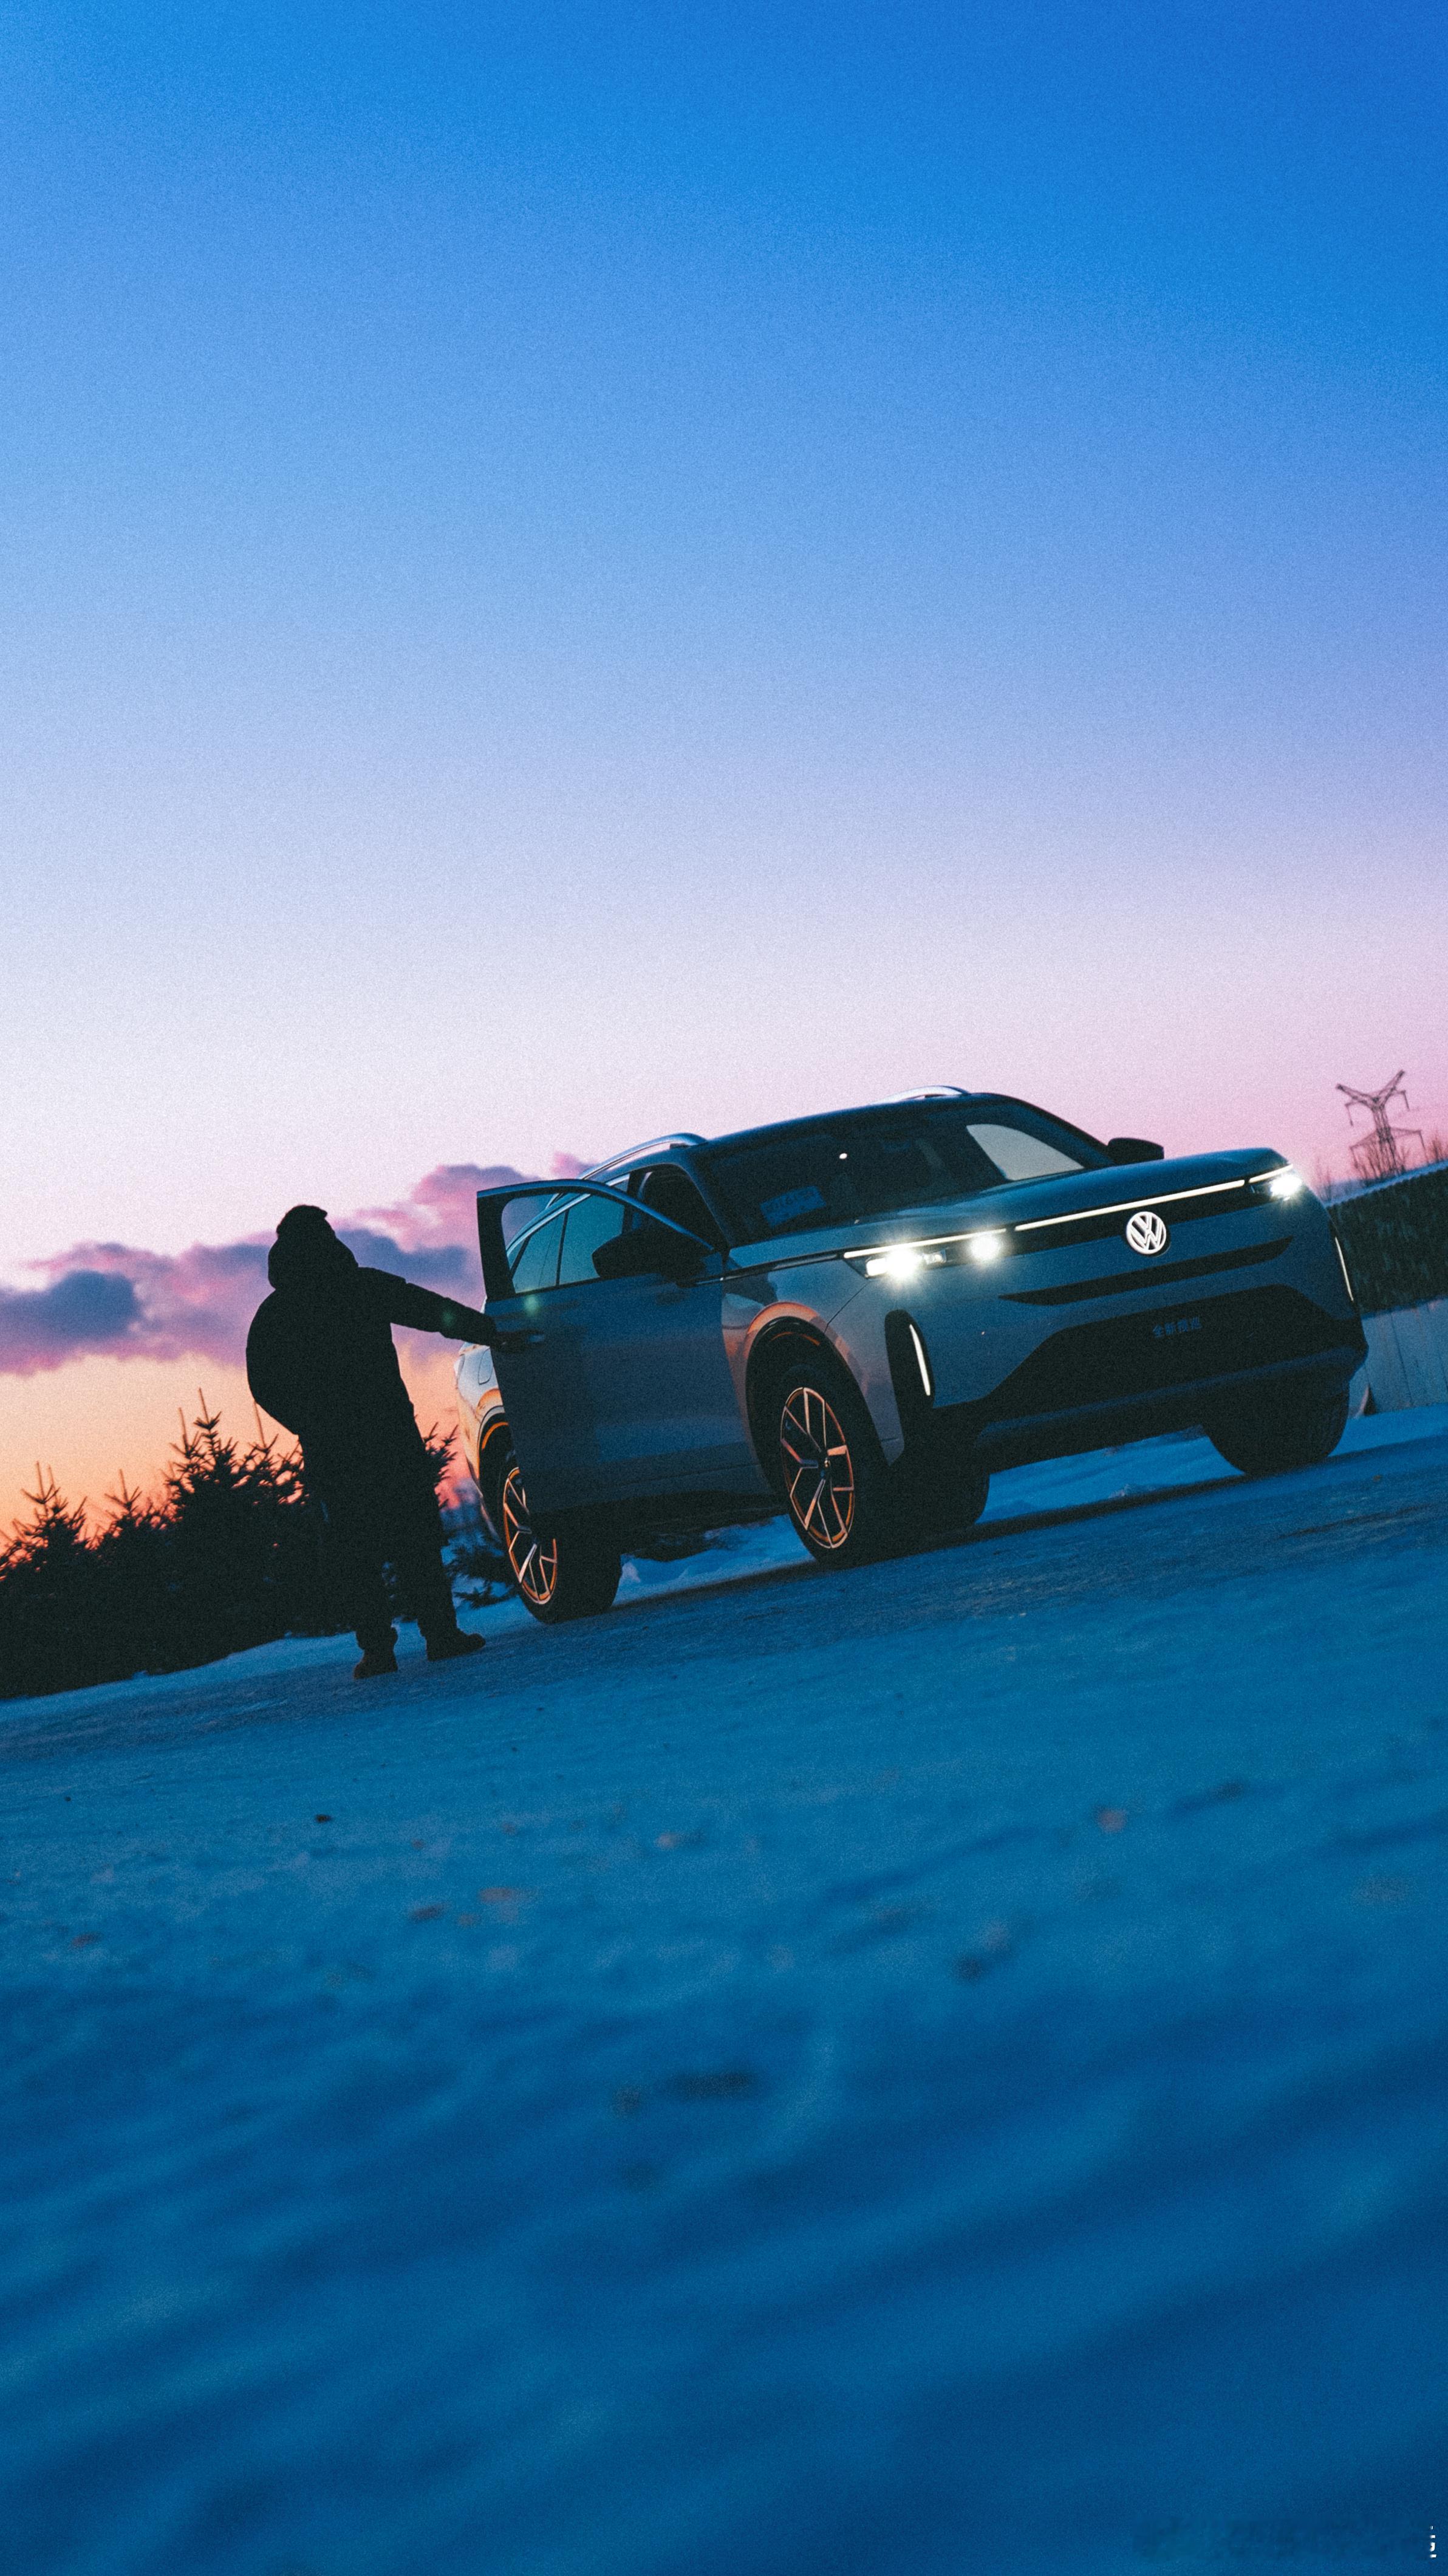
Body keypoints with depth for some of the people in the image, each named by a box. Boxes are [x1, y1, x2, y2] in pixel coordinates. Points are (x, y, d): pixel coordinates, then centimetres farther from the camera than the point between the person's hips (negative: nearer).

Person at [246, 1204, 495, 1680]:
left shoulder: (271, 1316, 6)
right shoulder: (368, 1288, 1)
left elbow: (265, 1387, 8)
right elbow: (436, 1312, -1)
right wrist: (498, 1333, 7)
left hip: (330, 1452, 1)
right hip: (391, 1438, -1)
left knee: (356, 1551, 5)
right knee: (417, 1537, 3)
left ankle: (377, 1648, -1)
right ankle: (441, 1633, -2)